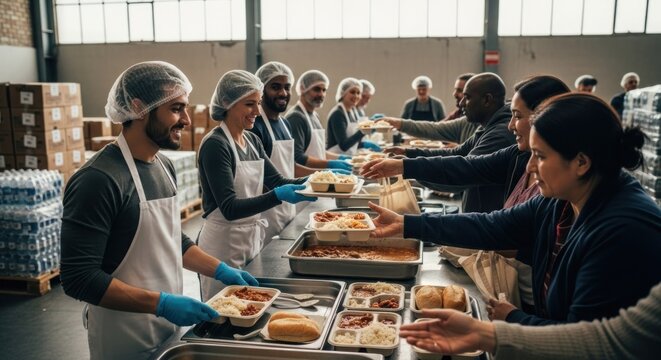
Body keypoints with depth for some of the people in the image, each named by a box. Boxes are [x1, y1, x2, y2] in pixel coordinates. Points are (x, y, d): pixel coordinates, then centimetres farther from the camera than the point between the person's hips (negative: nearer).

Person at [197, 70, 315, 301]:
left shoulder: (252, 140, 7)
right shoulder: (214, 145, -17)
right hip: (223, 246, -7)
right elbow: (229, 208, -23)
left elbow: (276, 181, 8)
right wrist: (279, 196, -34)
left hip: (252, 239, 8)